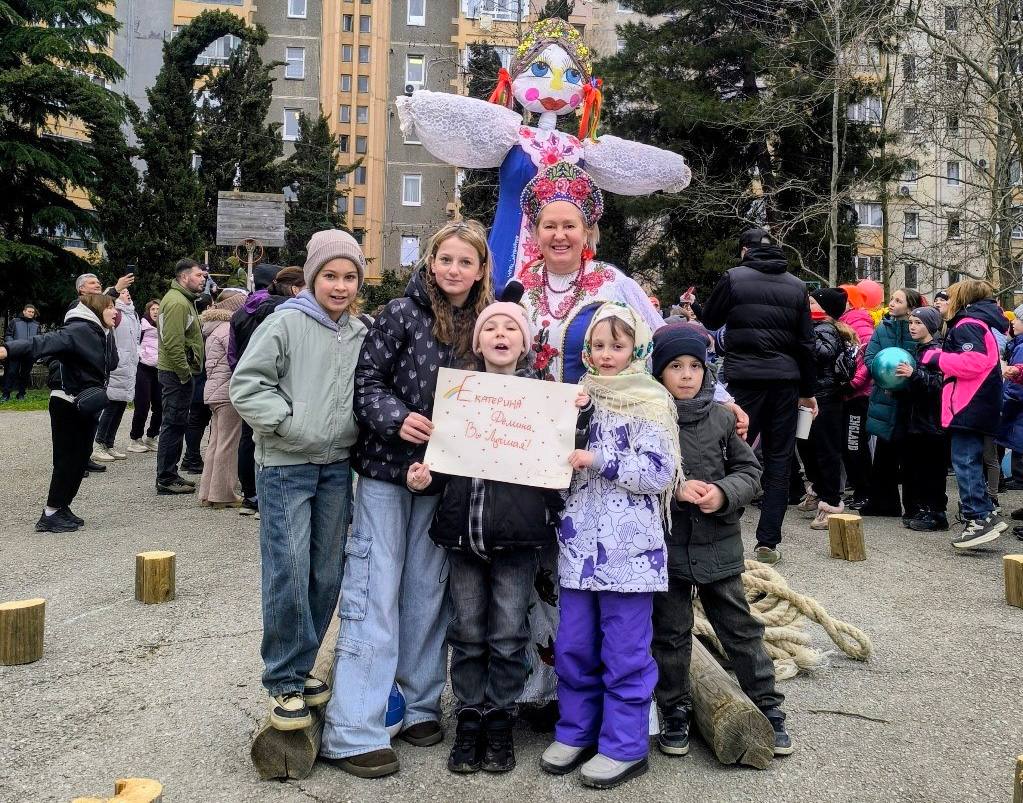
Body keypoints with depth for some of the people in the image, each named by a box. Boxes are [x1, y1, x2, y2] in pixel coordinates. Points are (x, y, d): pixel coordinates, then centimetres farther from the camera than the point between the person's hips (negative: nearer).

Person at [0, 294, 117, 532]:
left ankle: (62, 508, 22)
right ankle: (51, 515, 3)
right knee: (68, 457, -5)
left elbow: (111, 364, 13)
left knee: (80, 457, 12)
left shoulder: (100, 334, 12)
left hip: (86, 404, 9)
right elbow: (48, 342, -31)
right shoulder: (79, 330, -17)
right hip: (67, 403, -9)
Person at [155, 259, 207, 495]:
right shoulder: (177, 302, -16)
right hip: (177, 373, -11)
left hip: (179, 372, 11)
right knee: (174, 424, -6)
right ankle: (165, 479, 0)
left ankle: (170, 474, 25)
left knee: (175, 424, 16)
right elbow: (173, 343, -24)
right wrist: (185, 374, -21)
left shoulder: (184, 299, 19)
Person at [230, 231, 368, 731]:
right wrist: (291, 425, -14)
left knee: (327, 574, 10)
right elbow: (246, 385, -10)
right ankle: (284, 682, 7)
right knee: (288, 574, -8)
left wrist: (354, 429, 6)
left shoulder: (360, 334, 9)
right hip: (285, 465, -5)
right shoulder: (286, 323, -6)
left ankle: (299, 667, 26)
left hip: (337, 466, 6)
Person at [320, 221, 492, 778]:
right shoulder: (404, 313, -7)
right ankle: (352, 732, 2)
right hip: (387, 467, -4)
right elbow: (366, 377, -8)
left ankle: (421, 705, 26)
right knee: (375, 592, -3)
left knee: (427, 590, 12)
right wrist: (397, 419, -23)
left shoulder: (483, 324, 5)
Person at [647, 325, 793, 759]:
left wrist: (724, 492, -16)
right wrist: (674, 490, -19)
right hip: (665, 546, -1)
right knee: (670, 634, 12)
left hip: (718, 546, 1)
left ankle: (768, 707, 26)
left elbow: (750, 471, 3)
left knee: (740, 628, 11)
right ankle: (675, 712, 28)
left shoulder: (722, 417, -1)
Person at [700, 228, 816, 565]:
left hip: (744, 378, -3)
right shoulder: (796, 286, 9)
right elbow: (806, 343, 10)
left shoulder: (733, 278, -1)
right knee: (778, 461, 7)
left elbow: (709, 321, 10)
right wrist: (808, 391, 16)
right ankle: (768, 542, 9)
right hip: (785, 381, 3)